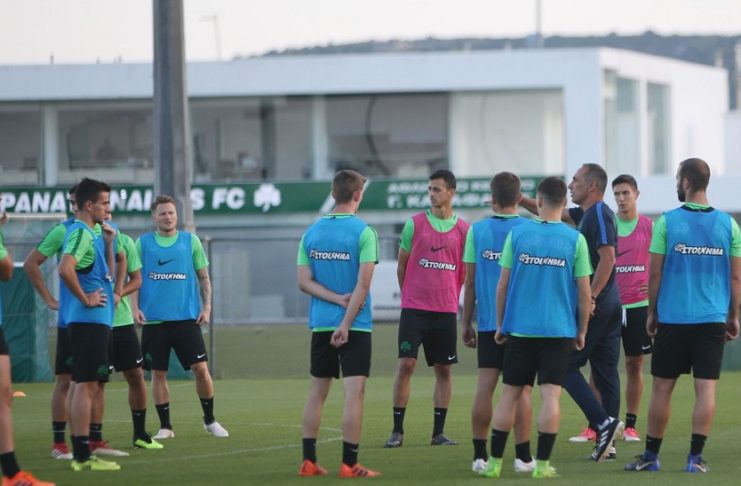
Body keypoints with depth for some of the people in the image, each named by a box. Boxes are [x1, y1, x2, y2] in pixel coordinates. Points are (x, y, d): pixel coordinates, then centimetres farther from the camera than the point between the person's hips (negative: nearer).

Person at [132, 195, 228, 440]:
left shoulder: (190, 241, 7)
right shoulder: (143, 243, 6)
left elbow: (204, 277, 10)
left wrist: (207, 306, -1)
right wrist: (135, 307, -5)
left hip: (186, 318, 0)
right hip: (154, 320, 0)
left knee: (201, 369, -6)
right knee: (158, 373, 3)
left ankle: (210, 420, 11)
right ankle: (165, 426, 13)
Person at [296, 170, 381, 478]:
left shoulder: (312, 232, 6)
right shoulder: (363, 232, -9)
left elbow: (304, 282, 1)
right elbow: (363, 284, -14)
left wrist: (336, 299, -6)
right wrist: (346, 323, -13)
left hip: (320, 324, 5)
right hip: (356, 325, -5)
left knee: (317, 392, 12)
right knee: (354, 392, -5)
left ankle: (308, 461, 12)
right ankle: (349, 464, -8)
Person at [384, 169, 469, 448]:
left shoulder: (463, 230, 4)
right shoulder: (415, 224, 1)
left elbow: (465, 271, 14)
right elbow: (402, 265, 9)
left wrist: (450, 296, 11)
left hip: (446, 310, 2)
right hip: (414, 308, -2)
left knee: (444, 369, 3)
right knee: (405, 364, -8)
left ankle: (438, 432, 10)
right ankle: (397, 430, -2)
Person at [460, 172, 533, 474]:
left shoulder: (477, 231, 1)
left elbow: (470, 282, 3)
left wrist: (465, 322, 11)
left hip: (487, 322, 1)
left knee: (485, 385, 3)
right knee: (521, 388, 0)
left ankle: (480, 455, 3)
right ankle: (523, 456, 1)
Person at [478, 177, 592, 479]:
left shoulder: (517, 234, -2)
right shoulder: (575, 239, -3)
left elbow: (503, 284, 2)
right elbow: (584, 292, -1)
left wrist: (500, 324, 13)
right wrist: (581, 331, 11)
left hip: (520, 328, 1)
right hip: (560, 330, -1)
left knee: (510, 393, 9)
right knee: (551, 394, -1)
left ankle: (495, 462, 12)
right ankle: (542, 463, -4)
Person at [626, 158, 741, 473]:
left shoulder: (667, 222, -4)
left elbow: (655, 274, -3)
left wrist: (652, 312, 8)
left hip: (673, 318, -1)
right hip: (713, 319, 1)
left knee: (662, 388, 7)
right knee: (706, 388, 1)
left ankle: (651, 456, 13)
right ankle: (696, 458, -2)